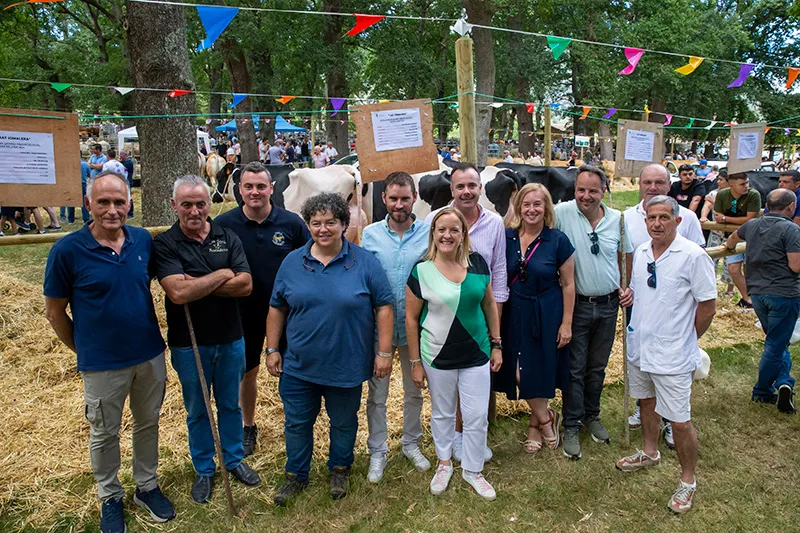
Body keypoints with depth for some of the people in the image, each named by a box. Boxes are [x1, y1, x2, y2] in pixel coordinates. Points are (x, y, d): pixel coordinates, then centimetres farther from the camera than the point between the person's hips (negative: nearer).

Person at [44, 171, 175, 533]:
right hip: (102, 365, -3)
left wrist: (151, 335, 9)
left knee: (148, 424, 19)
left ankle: (147, 486, 39)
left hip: (150, 356, 3)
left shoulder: (144, 240, -5)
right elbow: (55, 311, -5)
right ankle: (110, 497, 37)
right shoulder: (67, 250, -16)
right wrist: (83, 350, 2)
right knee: (104, 434, 16)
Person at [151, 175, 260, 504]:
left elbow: (245, 285, -14)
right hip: (189, 344, -2)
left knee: (230, 404, 18)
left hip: (230, 340, 2)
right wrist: (222, 275, -16)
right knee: (197, 410, 15)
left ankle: (234, 459, 38)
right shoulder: (164, 244, -11)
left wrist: (197, 285, -21)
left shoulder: (228, 238, -2)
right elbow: (178, 292, -26)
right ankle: (204, 470, 34)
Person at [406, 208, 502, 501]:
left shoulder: (478, 263, -4)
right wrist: (415, 362, -3)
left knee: (477, 416, 8)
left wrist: (496, 344, 6)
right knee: (442, 413, 17)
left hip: (476, 355, 2)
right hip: (438, 358, -1)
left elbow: (489, 304, 6)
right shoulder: (421, 271, -11)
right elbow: (412, 319, -5)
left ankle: (472, 470, 31)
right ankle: (444, 464, 40)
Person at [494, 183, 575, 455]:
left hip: (546, 315, -3)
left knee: (539, 371, 3)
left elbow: (568, 284, -4)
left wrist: (567, 323, -7)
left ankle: (535, 425, 26)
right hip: (515, 313, 3)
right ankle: (546, 419, 29)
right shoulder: (507, 237, -1)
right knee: (521, 373, 6)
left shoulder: (558, 240, -7)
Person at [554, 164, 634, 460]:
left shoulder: (617, 219, 1)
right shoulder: (562, 213, -12)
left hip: (608, 305, 3)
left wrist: (628, 287, 1)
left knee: (597, 366, 17)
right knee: (574, 368, 4)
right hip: (576, 304, -3)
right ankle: (571, 427, 18)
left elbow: (625, 257, 13)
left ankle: (592, 416, 36)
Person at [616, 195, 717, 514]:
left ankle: (688, 482, 20)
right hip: (639, 345, 7)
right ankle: (650, 453, 46)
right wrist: (641, 330, 13)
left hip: (673, 355, -6)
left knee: (680, 422, 1)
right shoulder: (640, 252, 3)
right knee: (647, 401, 24)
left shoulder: (694, 256, -16)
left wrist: (684, 340, -2)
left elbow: (708, 307, -11)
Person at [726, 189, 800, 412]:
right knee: (776, 345, 6)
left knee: (777, 342, 20)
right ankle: (762, 392, 13)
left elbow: (734, 236, 31)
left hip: (757, 292, 6)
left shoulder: (752, 225, 8)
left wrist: (729, 247, 53)